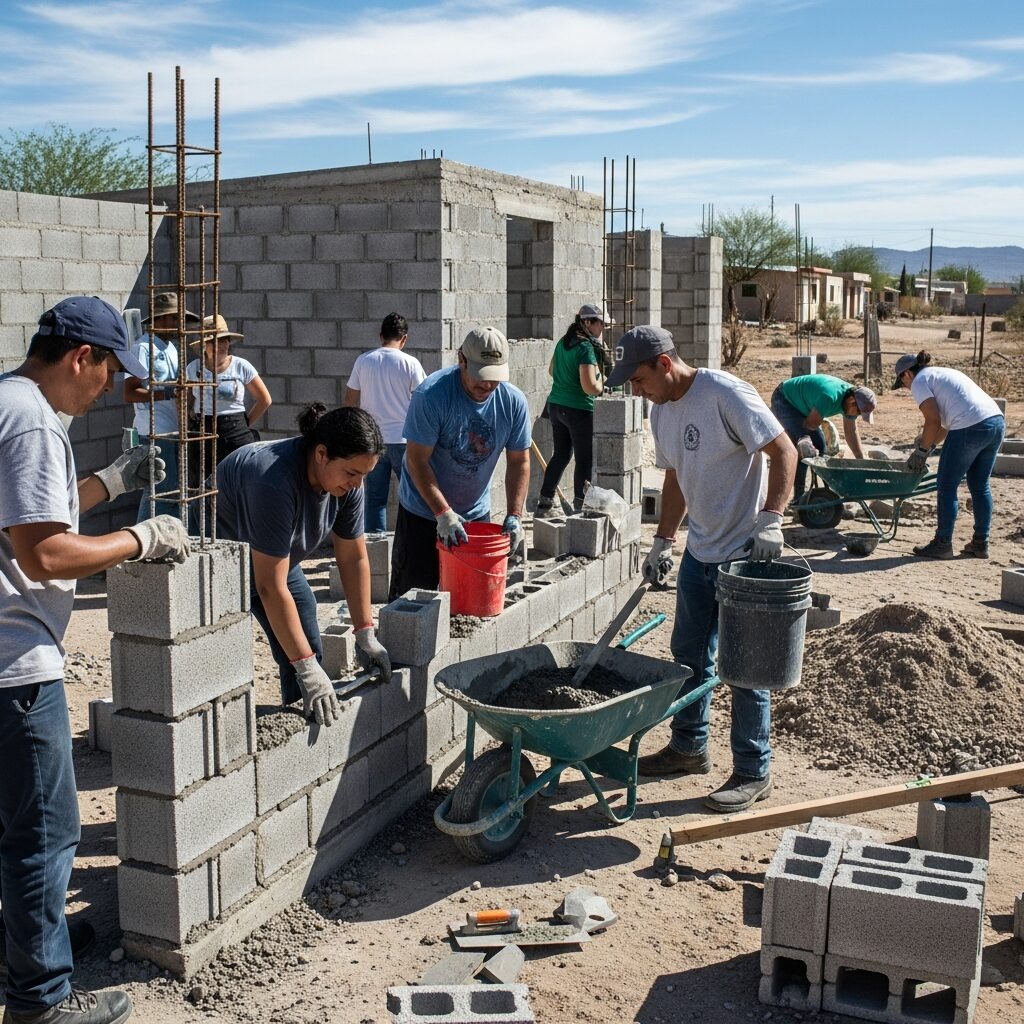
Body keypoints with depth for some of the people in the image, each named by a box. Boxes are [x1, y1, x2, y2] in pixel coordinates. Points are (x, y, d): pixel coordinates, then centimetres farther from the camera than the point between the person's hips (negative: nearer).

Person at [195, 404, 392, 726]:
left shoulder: (347, 480, -19)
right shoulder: (275, 481, -40)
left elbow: (353, 558, -7)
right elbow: (270, 587, -38)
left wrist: (365, 634, -9)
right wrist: (306, 667, -36)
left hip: (275, 557, 7)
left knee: (310, 654, 3)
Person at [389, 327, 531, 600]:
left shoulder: (513, 401, -10)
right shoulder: (431, 394, -23)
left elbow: (519, 462, -2)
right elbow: (417, 461, -22)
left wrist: (515, 516, -13)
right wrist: (444, 514, -29)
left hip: (476, 514, 4)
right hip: (423, 513, -4)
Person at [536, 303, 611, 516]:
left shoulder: (563, 342, 8)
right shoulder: (586, 347, -18)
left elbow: (551, 370, 24)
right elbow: (589, 386, -24)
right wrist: (601, 388, -4)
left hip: (556, 405, 8)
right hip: (579, 409, -8)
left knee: (561, 454, 18)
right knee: (585, 459, 3)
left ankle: (544, 503, 19)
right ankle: (580, 505, 6)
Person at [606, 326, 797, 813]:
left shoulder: (726, 394, -18)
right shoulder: (662, 411, 7)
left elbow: (784, 452, -18)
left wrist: (770, 520, -25)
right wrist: (663, 542, 12)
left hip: (745, 553, -8)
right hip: (700, 550, 8)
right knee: (689, 655, 17)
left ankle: (753, 772, 12)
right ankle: (689, 746, 34)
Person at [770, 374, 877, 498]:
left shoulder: (851, 400, -8)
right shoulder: (830, 398, -37)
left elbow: (851, 432, 4)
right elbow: (811, 424, -28)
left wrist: (861, 461, 3)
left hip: (801, 406, 9)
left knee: (819, 444, 3)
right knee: (804, 446, -22)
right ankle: (799, 497, -19)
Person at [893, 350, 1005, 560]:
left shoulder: (919, 381, 3)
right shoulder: (944, 372, 29)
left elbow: (933, 420, -7)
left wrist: (922, 450, 2)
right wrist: (929, 444, 25)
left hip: (971, 429, -9)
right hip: (997, 422, 9)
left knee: (946, 487, 4)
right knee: (980, 486, 18)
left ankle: (942, 544, 10)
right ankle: (980, 544, 23)